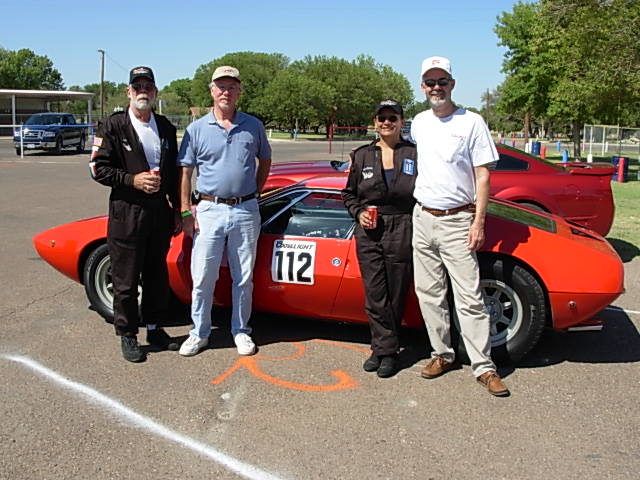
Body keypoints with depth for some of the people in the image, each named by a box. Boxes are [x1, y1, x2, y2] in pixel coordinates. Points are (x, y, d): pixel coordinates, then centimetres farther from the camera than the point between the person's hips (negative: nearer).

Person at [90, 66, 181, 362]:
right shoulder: (112, 127, -4)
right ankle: (128, 336, 19)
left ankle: (155, 329, 29)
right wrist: (132, 180, -20)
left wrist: (176, 211, 13)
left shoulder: (165, 127, 10)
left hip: (160, 212, 5)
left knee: (157, 276, 14)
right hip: (126, 213, -4)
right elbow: (99, 169, -7)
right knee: (126, 280, 5)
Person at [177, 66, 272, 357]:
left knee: (243, 278, 9)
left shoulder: (253, 126, 6)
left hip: (246, 212, 1)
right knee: (202, 277, 3)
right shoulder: (196, 130, 2)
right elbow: (185, 172, 2)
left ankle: (240, 330, 24)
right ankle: (199, 333, 18)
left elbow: (265, 160, 19)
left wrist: (254, 193, 9)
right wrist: (185, 212, -4)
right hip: (210, 210, -1)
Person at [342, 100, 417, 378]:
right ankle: (386, 349, 13)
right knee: (374, 295, 1)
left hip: (402, 233, -2)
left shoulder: (415, 154, 3)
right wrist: (359, 213, 0)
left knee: (396, 296, 4)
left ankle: (384, 349, 16)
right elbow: (349, 194, 18)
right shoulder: (362, 155, 11)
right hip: (368, 233, 2)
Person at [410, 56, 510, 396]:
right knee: (429, 293, 9)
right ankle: (442, 354, 21)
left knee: (469, 297, -6)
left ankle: (484, 366, 1)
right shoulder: (418, 123, 11)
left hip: (457, 221, -5)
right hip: (423, 218, 5)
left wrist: (479, 222, -12)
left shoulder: (472, 123, -3)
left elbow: (482, 176, -4)